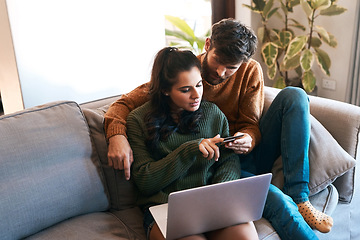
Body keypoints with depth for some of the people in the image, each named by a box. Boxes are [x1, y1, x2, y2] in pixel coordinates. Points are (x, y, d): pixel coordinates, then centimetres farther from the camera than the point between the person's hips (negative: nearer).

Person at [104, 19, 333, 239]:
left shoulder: (250, 71, -2)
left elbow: (251, 125, 0)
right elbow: (126, 103, -9)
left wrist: (248, 139, -26)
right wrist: (117, 135, -32)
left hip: (247, 154, 5)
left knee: (294, 95, -16)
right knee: (276, 200, -33)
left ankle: (299, 198, -19)